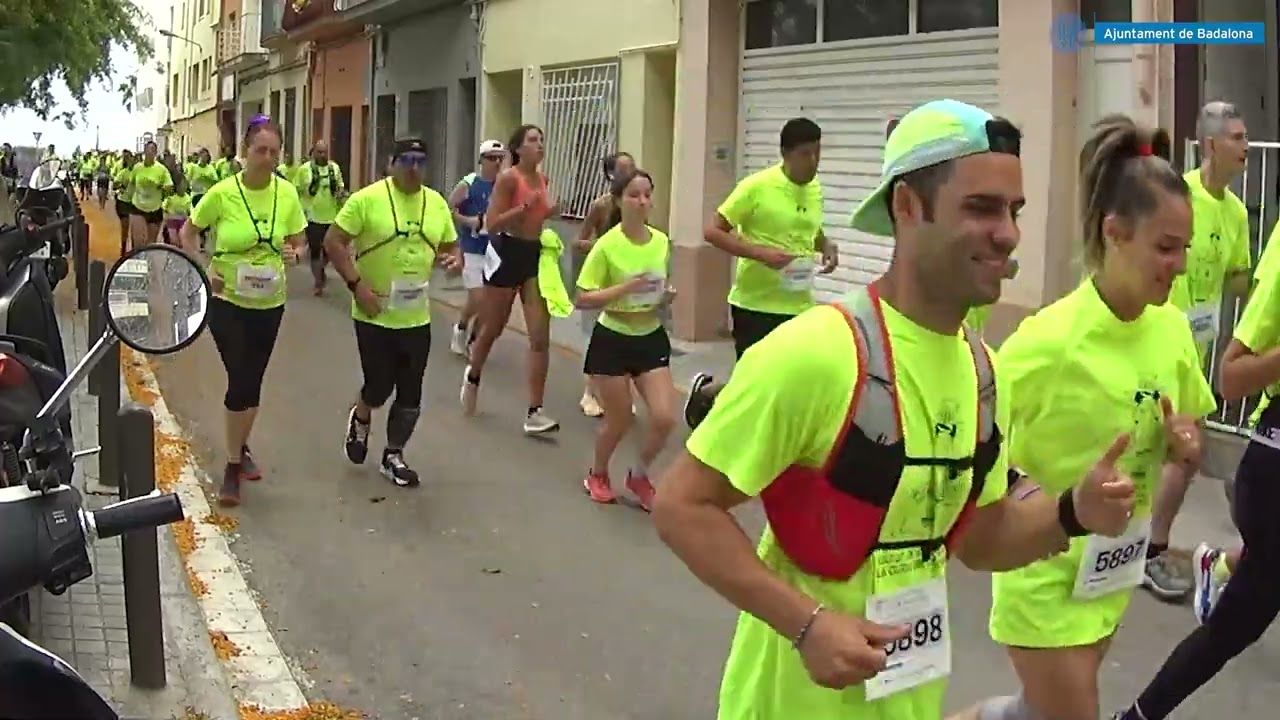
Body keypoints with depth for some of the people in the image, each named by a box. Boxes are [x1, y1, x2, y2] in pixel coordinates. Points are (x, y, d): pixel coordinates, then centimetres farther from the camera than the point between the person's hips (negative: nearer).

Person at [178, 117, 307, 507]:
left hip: (269, 303, 3)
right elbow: (188, 232, -1)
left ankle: (240, 449, 36)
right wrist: (202, 270, -15)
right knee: (241, 382, -6)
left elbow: (297, 242, 5)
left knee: (253, 382, 15)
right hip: (227, 301, -3)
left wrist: (292, 254, -18)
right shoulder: (222, 193, -15)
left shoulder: (287, 193, -7)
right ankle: (234, 463, 10)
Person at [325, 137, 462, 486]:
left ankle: (393, 456, 25)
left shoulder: (437, 203, 4)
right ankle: (359, 419, 35)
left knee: (410, 393, 7)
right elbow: (333, 241, -11)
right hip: (375, 315, -4)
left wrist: (454, 258, -9)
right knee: (379, 386, 0)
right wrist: (357, 284, -18)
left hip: (416, 317, 4)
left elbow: (450, 246, 15)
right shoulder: (367, 198, -12)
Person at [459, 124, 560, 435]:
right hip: (507, 254, -5)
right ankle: (472, 377, 44)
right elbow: (492, 223, -17)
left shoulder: (543, 180, 9)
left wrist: (550, 213, 3)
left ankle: (534, 413, -4)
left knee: (541, 338, -5)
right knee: (492, 328, 14)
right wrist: (527, 206, -24)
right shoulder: (508, 178, -11)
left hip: (534, 255, 5)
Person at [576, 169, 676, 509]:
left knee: (665, 417, -6)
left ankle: (639, 476, 20)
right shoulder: (607, 245, -17)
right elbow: (582, 299, -17)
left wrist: (666, 296, -6)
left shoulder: (661, 241, 0)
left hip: (651, 337, 4)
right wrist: (625, 288, -27)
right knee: (621, 420, 5)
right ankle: (597, 474, 35)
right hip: (612, 340, -4)